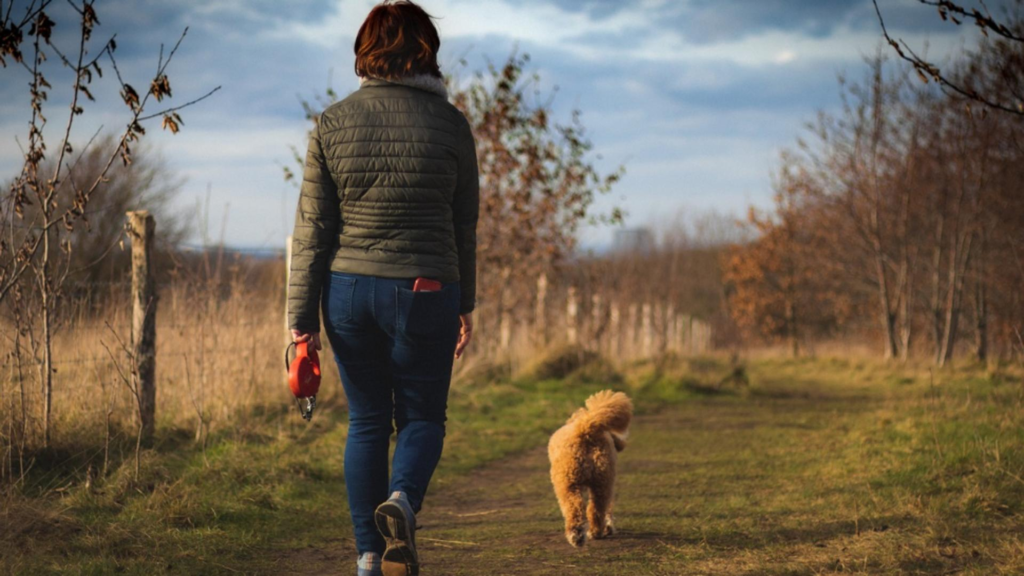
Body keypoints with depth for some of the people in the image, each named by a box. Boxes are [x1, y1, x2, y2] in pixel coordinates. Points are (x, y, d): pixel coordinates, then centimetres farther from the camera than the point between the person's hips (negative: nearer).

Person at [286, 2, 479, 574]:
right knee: (422, 418, 12)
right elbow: (464, 226, 2)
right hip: (425, 293, -2)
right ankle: (401, 501, -18)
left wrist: (302, 315, 3)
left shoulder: (333, 123, -1)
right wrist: (466, 305, 13)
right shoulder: (450, 124, -3)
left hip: (348, 290, 2)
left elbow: (313, 228, -1)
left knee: (367, 421, 13)